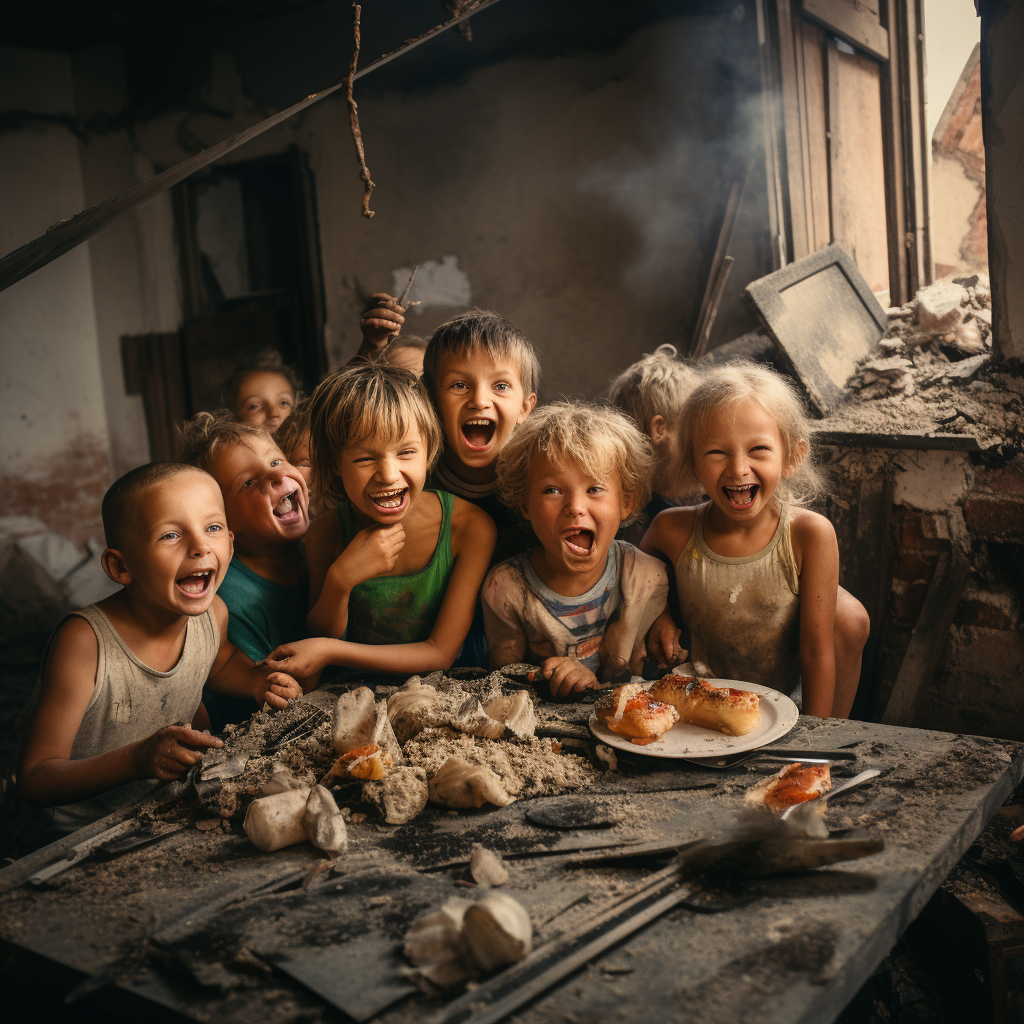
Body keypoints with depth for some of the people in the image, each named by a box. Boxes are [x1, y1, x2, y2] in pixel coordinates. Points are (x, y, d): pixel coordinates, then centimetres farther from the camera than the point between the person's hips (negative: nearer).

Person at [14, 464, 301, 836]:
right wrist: (137, 759, -38)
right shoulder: (85, 642, -27)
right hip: (82, 832, -6)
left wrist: (259, 683, -4)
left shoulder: (212, 613, -10)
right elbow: (35, 779, -23)